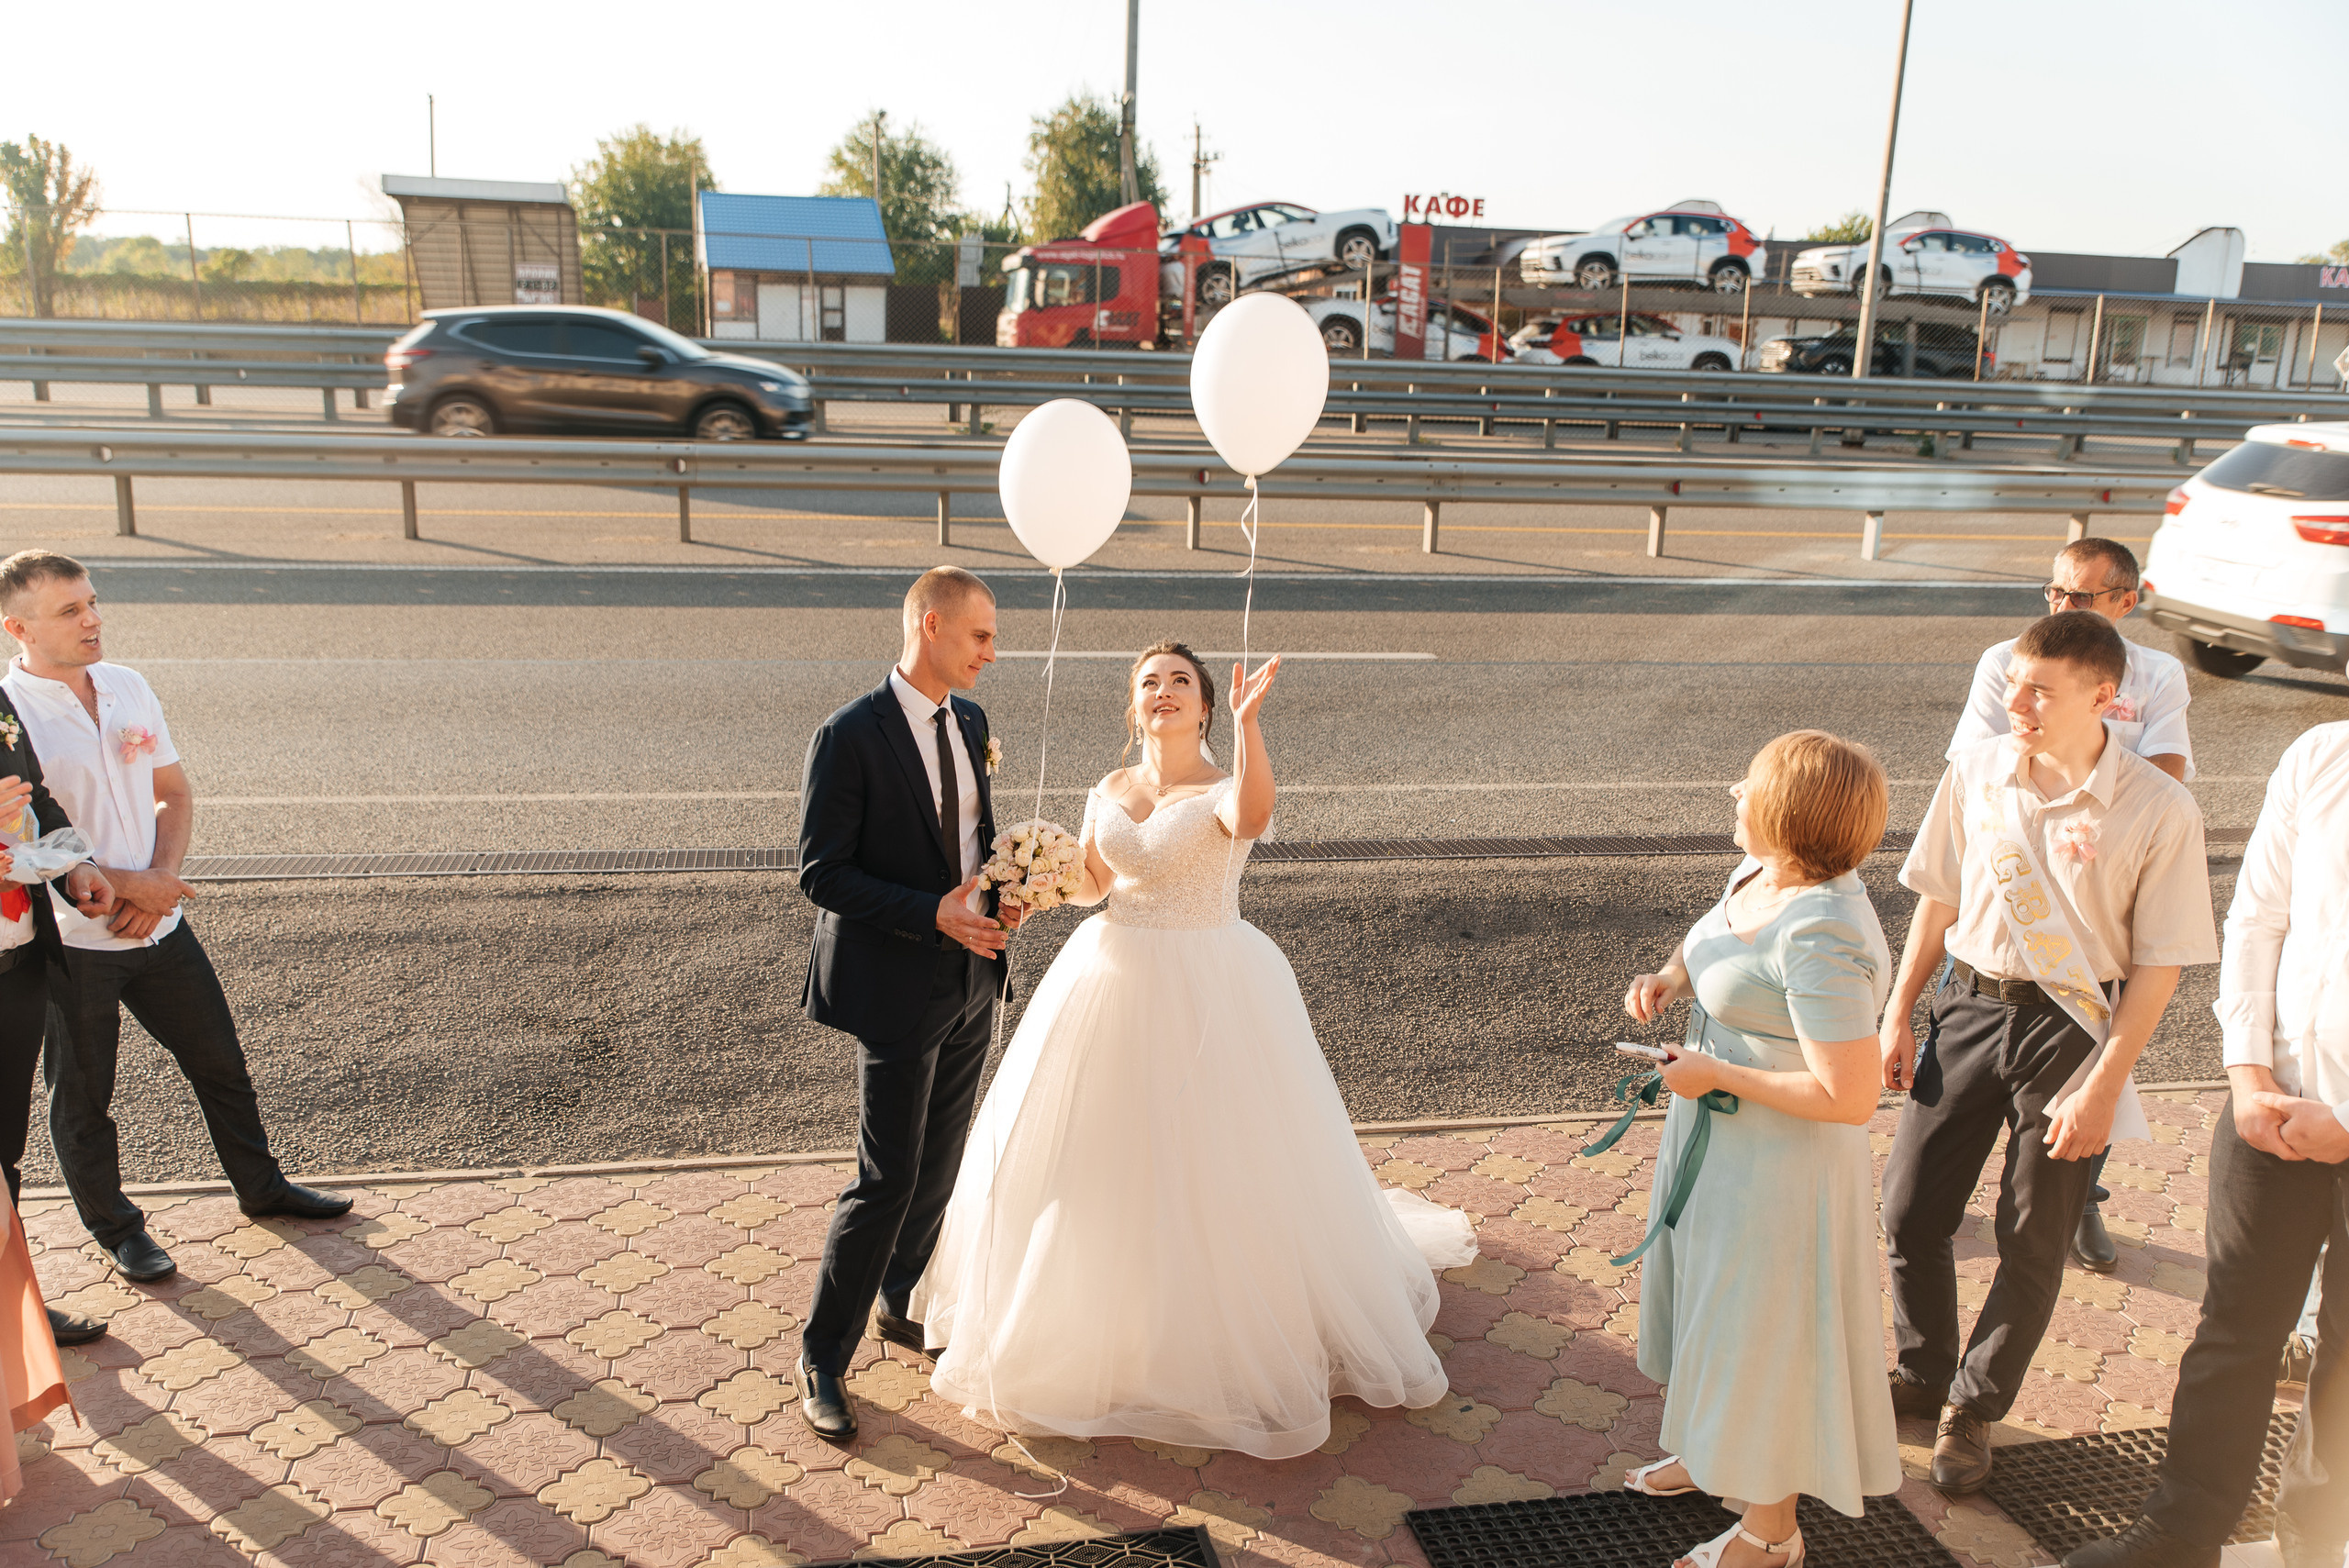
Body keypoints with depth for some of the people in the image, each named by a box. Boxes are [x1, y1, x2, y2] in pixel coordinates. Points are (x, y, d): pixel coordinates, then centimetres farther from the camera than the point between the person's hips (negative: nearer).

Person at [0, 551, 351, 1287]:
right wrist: (125, 883, -19)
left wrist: (160, 875, -6)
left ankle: (261, 1186, 35)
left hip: (159, 923, 6)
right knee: (83, 1096, 12)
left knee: (220, 1062, 16)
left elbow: (174, 791, 10)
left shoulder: (127, 687, 3)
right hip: (69, 943, -5)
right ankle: (115, 1227, 32)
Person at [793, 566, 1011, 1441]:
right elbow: (821, 874, -18)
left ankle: (898, 1304, 41)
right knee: (888, 1179, -3)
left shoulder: (969, 720, 5)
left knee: (940, 1162, 19)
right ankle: (823, 1359, 15)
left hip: (971, 977, 8)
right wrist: (934, 914, -25)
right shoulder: (849, 737, -18)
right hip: (896, 985, -7)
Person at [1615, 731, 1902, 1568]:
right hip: (1719, 1133, 9)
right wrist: (1670, 978, -4)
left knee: (1762, 1331, 10)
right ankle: (1713, 1453, 50)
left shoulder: (1821, 941, -33)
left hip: (1777, 1161, -9)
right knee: (1716, 1300, 26)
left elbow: (1849, 1098, -32)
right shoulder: (1760, 872, -5)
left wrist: (1715, 1075, -24)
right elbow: (1712, 941, 17)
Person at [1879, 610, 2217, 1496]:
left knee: (2033, 1240, 8)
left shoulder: (2158, 811, -16)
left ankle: (1973, 1408, 29)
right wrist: (1897, 1014, 7)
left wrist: (2102, 1087, -13)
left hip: (2071, 1026, -3)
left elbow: (2159, 964, -11)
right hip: (1970, 1006, 3)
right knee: (1910, 1209, 7)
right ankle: (1919, 1376, 32)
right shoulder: (1976, 772, -5)